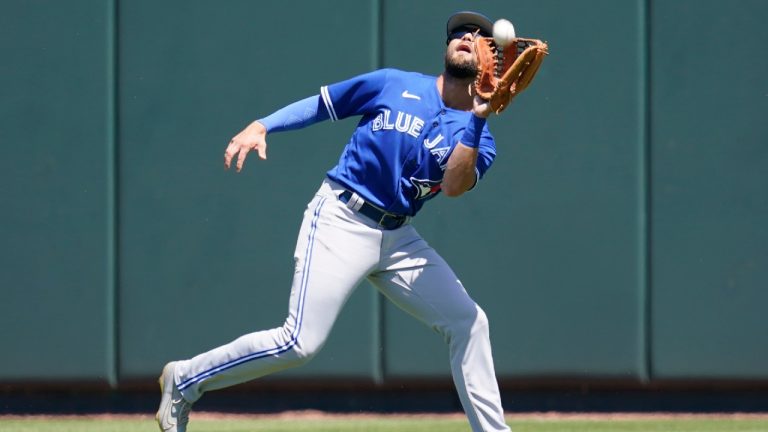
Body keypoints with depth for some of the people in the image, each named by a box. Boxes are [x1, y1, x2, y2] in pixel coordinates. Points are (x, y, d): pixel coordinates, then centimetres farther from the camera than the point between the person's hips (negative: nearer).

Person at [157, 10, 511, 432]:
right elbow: (319, 104, 8)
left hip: (398, 238, 4)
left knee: (467, 321, -4)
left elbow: (454, 185, -16)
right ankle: (185, 380, 1)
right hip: (340, 222, -4)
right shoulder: (395, 85, 1)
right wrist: (260, 126, -5)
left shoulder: (477, 137, 4)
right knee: (300, 342, -15)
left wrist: (477, 120, -24)